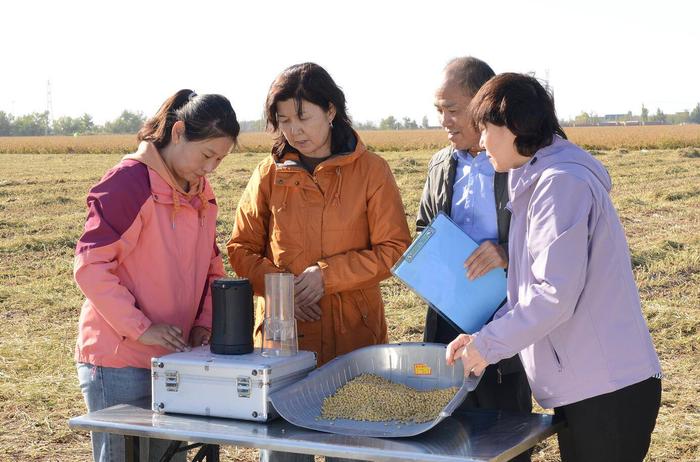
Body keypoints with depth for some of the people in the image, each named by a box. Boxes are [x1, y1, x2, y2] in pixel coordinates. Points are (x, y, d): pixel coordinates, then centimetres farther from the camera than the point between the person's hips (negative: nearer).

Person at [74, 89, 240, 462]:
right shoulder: (128, 182, -15)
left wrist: (204, 322, 3)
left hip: (173, 358, 8)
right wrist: (141, 328, -19)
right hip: (120, 362, -8)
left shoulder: (201, 192, 10)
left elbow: (211, 267, 19)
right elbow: (90, 266, -18)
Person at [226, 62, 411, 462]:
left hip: (354, 338, -1)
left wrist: (328, 274, -14)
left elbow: (395, 249, -4)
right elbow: (241, 249, 8)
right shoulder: (271, 173, 5)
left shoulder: (371, 169, -1)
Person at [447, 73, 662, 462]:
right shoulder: (536, 181, 15)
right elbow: (532, 288, 18)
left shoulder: (561, 182, -16)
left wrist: (488, 345, -11)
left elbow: (556, 295, -21)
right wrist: (484, 335, 7)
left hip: (608, 386, -9)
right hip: (581, 384, 9)